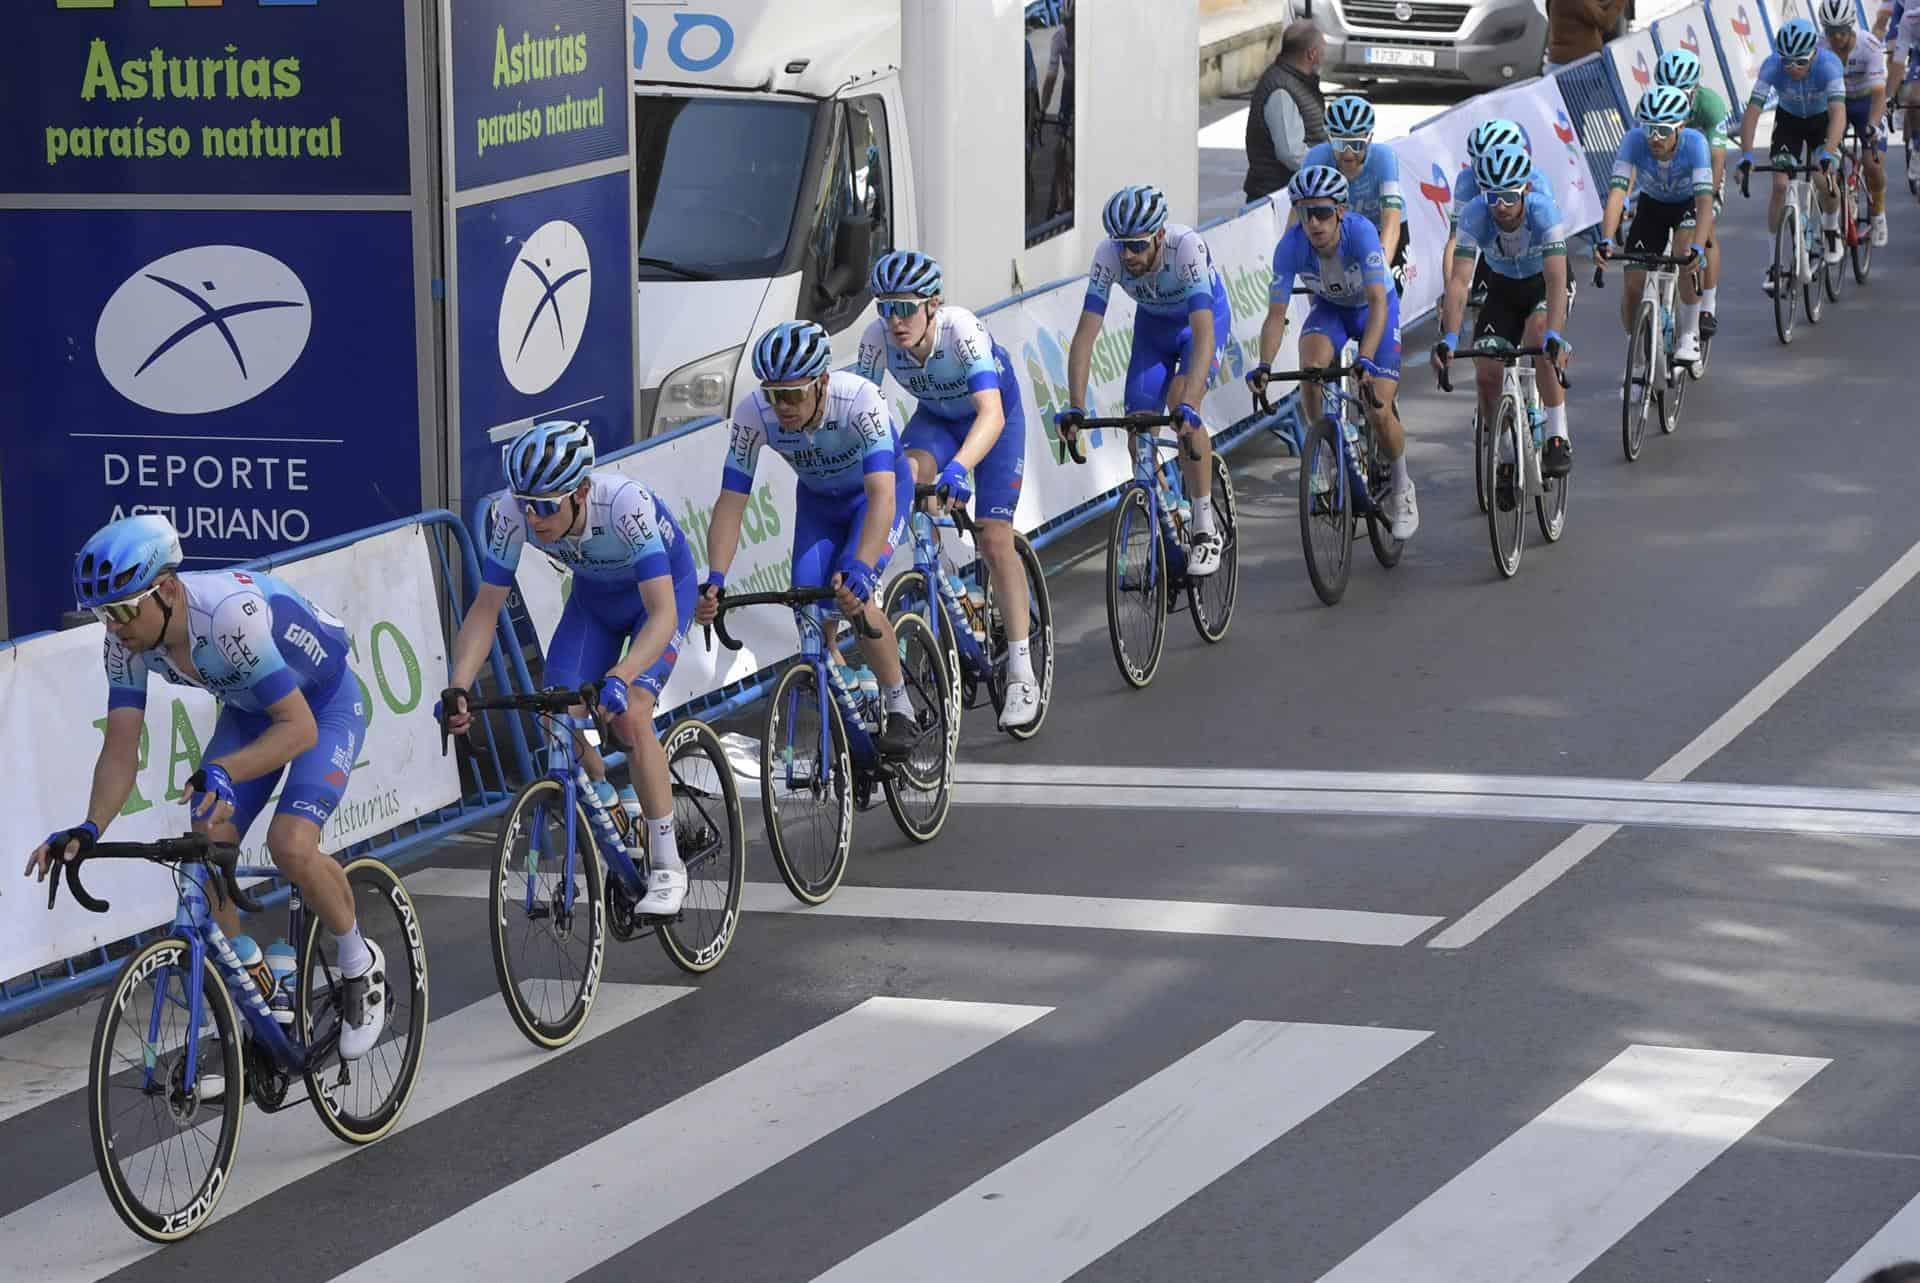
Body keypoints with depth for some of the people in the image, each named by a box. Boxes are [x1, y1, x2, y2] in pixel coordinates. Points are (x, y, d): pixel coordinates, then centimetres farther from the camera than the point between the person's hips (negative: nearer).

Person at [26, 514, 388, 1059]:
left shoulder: (232, 612, -40)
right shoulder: (127, 638, -20)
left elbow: (300, 728, -39)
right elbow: (121, 749, -17)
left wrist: (223, 773, -54)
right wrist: (89, 829, -34)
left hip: (324, 705, -6)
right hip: (249, 710, 7)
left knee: (290, 846, -26)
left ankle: (360, 964, 1)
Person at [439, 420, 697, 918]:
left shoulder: (626, 505, -41)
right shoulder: (510, 513, -30)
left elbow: (662, 613, -44)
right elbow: (486, 607, -22)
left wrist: (621, 676, -60)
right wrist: (458, 686, -36)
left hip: (663, 591, -4)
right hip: (593, 597, 5)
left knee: (629, 715, -23)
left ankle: (666, 868, -11)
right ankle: (611, 815, 17)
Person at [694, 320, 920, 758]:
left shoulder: (859, 400, -40)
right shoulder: (753, 414, -30)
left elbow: (882, 496, -47)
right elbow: (731, 503, -27)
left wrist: (859, 571, -61)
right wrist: (715, 580, -42)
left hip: (880, 489, -4)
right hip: (817, 499, 4)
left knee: (853, 596, -24)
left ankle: (899, 708, -6)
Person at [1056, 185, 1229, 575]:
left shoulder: (1187, 247, -39)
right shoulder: (1109, 255, -29)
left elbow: (1203, 333, -46)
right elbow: (1085, 334, -29)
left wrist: (1187, 404, -57)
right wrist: (1075, 408, -40)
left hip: (1206, 318, -4)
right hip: (1152, 324, 4)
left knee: (1181, 407, -27)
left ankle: (1206, 531, -17)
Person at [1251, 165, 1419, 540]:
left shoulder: (1360, 232, -36)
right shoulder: (1291, 245, -28)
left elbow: (1378, 302, -42)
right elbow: (1276, 315, -27)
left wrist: (1366, 360, -55)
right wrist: (1264, 365, -44)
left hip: (1375, 309, -2)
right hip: (1330, 308, 2)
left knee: (1379, 413, -13)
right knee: (1310, 368, -32)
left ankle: (1401, 489, 16)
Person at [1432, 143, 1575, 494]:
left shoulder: (1544, 211, -34)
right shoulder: (1475, 215, -28)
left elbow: (1556, 280, -42)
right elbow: (1458, 281, -32)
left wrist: (1554, 335, -57)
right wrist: (1449, 338, -46)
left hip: (1544, 285, -3)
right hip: (1503, 289, 3)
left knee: (1539, 337, -33)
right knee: (1487, 375, -11)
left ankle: (1558, 436, -21)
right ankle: (1506, 456, 12)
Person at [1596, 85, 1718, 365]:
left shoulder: (1694, 143, -36)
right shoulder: (1634, 141, -32)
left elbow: (1705, 199, -43)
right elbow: (1617, 191, -39)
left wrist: (1697, 249, -57)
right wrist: (1606, 241, -53)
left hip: (1688, 204, -2)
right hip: (1652, 205, 2)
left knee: (1684, 257, -31)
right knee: (1633, 284, -9)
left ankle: (1689, 335, -11)